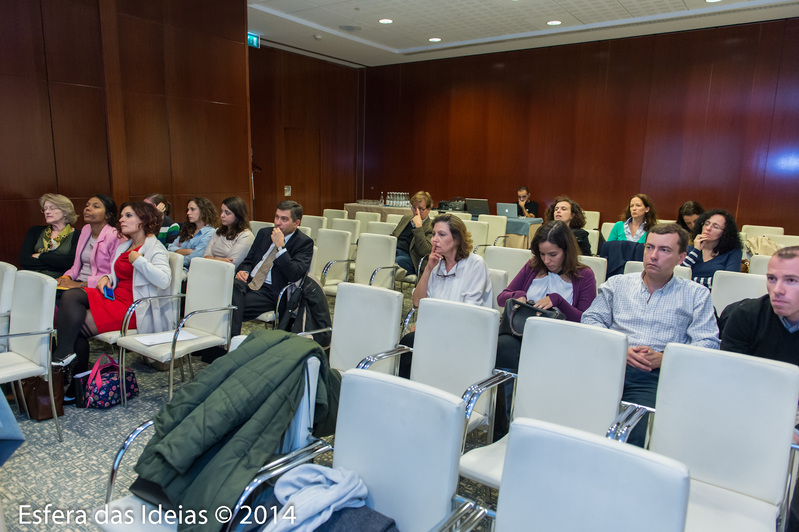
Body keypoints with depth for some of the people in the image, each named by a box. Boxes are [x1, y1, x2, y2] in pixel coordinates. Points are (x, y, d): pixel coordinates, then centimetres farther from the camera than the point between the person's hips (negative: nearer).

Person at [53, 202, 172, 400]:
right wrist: (106, 278, 5)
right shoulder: (124, 247, 20)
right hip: (115, 296, 8)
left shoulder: (154, 248, -8)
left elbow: (164, 280, -24)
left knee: (77, 326, -17)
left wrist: (138, 260, -20)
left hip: (134, 309, -8)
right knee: (70, 296, -13)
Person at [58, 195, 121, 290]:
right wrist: (66, 277, -1)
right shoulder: (86, 229, 16)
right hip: (78, 283, 7)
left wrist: (81, 284, -20)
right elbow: (77, 265, 21)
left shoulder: (114, 237, -10)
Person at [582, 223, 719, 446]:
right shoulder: (616, 284, 19)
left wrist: (664, 359, -10)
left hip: (656, 376, -1)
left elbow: (708, 344, 6)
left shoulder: (697, 295, 15)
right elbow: (591, 319, 11)